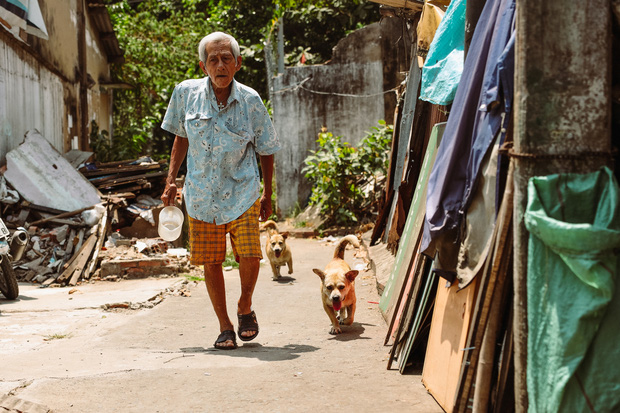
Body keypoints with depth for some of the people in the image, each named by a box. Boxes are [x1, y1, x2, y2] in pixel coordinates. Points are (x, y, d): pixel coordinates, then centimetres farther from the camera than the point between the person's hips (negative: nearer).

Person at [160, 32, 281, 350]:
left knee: (250, 256, -12)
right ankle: (225, 327, 20)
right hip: (201, 194, 1)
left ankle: (245, 307, 19)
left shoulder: (250, 101, -9)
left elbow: (266, 149, 3)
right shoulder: (186, 93, -6)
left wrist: (267, 194, 7)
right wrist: (171, 179, 6)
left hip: (241, 192, -1)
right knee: (211, 261, 3)